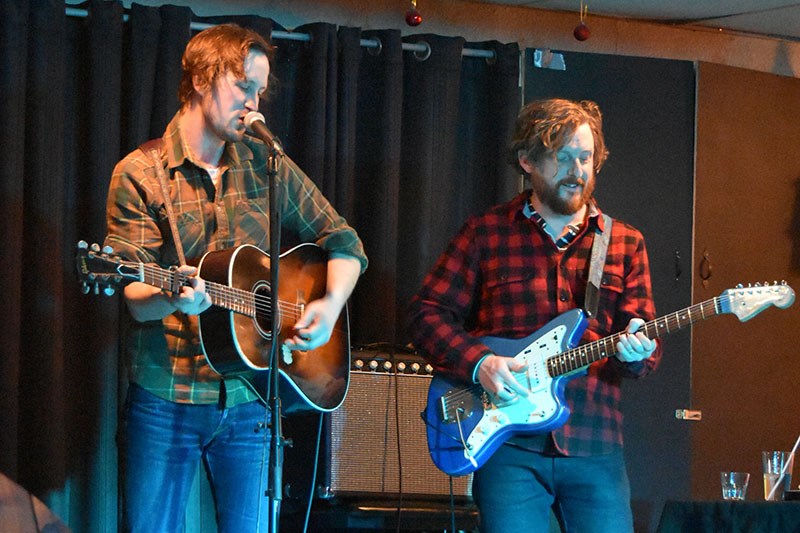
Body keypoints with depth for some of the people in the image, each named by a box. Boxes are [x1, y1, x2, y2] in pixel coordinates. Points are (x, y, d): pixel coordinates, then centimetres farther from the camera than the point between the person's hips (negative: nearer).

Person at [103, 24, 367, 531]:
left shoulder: (267, 166, 9)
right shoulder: (140, 175, -3)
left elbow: (344, 241, 14)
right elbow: (136, 296, -9)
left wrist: (331, 305, -4)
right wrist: (174, 299, -31)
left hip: (249, 399, 3)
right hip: (165, 399, -3)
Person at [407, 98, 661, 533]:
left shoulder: (626, 244, 14)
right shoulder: (485, 233, 8)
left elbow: (648, 342, 9)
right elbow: (426, 314, 6)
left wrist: (637, 353, -15)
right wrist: (478, 363, -11)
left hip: (595, 448, 2)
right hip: (509, 445, -2)